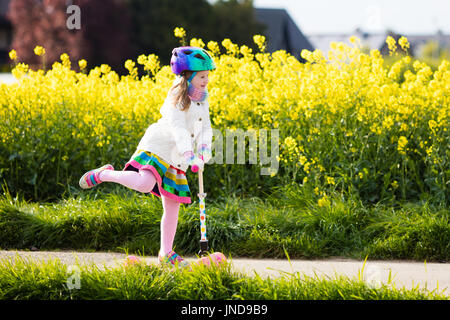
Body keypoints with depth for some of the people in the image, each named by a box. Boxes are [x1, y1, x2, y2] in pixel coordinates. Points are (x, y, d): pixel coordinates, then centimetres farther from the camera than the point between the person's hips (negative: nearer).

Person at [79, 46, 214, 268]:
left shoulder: (202, 101, 12)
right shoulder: (177, 98, -13)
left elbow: (206, 129, 11)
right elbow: (177, 128, -25)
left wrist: (204, 150, -11)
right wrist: (189, 155, -37)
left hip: (176, 161, 8)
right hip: (157, 148, -8)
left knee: (172, 207, 7)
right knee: (144, 184, -32)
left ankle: (166, 253, 17)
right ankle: (105, 174, -7)